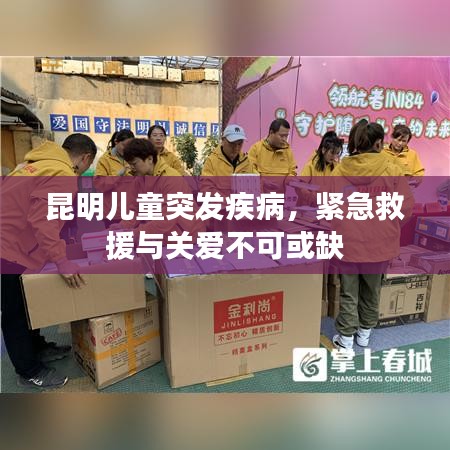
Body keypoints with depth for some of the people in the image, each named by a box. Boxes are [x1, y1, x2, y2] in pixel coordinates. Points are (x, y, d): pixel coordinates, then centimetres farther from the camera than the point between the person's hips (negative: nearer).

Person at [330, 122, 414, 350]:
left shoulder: (340, 170, -7)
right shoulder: (391, 170, -9)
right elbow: (406, 207, -4)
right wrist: (389, 226, 14)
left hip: (347, 240, 0)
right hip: (378, 241, 1)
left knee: (348, 292, 14)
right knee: (371, 289, 21)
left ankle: (346, 338, 23)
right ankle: (365, 332, 38)